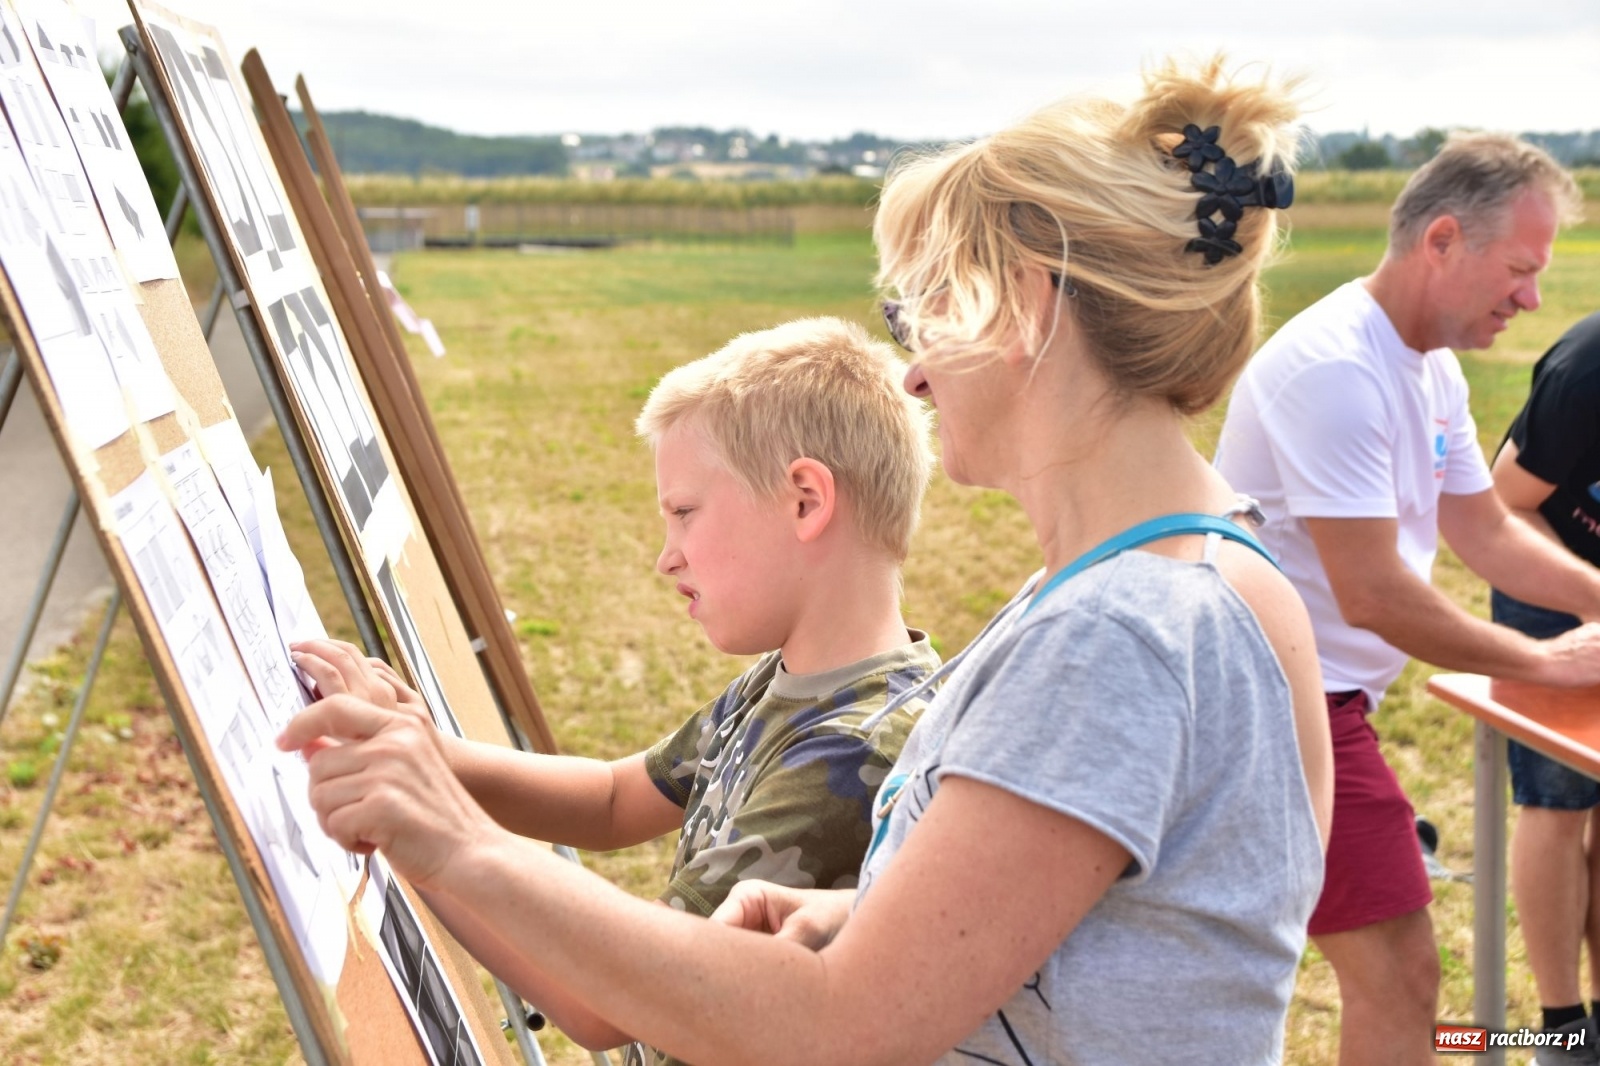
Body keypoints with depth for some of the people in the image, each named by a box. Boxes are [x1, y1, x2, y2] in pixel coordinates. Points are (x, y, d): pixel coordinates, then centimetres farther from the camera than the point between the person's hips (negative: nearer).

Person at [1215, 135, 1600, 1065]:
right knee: (1400, 973, -9)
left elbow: (1488, 534, 16)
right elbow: (1373, 596, -24)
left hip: (1307, 697, 10)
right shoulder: (1336, 371, -22)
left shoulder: (1432, 367, 9)